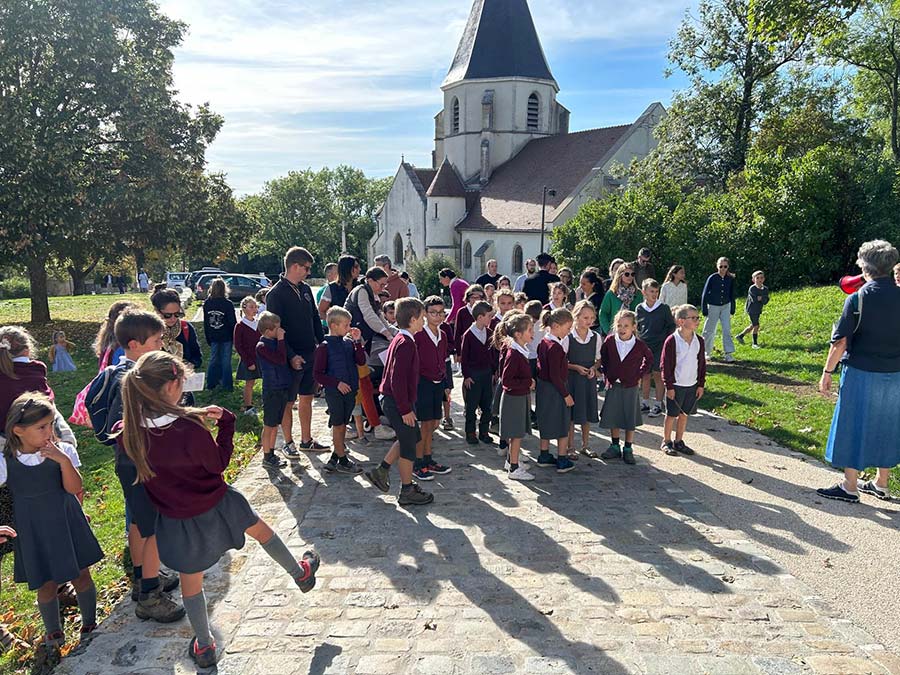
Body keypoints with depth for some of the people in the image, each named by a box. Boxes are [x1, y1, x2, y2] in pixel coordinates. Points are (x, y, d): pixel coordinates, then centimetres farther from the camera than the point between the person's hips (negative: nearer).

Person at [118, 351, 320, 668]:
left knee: (190, 581, 21)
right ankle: (301, 574, 49)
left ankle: (204, 646, 40)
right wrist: (225, 422, -10)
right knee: (260, 528, 25)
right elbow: (218, 463, -16)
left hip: (176, 519, 3)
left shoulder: (133, 430, -16)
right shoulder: (189, 431, -32)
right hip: (215, 507, -3)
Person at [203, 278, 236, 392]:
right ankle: (227, 385, 10)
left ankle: (211, 383, 21)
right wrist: (235, 337, 2)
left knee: (214, 359, 15)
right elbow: (233, 322, -10)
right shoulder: (228, 304, -15)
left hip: (213, 337, 4)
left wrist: (207, 337, 14)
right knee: (226, 361, 5)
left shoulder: (206, 303, -2)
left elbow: (205, 322, 5)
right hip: (226, 336, -4)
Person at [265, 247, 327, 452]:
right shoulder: (276, 294, -13)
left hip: (311, 355, 7)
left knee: (307, 398, 15)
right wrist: (291, 356, -22)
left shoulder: (305, 289, 9)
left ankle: (306, 440, 26)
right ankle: (288, 443, 17)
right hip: (292, 358, -7)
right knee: (288, 402, 5)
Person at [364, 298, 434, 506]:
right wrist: (406, 409, -22)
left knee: (412, 436, 20)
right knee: (409, 444, 2)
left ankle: (381, 471, 25)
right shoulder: (406, 343, -21)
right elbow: (398, 379, -26)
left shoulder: (400, 339, 10)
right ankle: (407, 492, 14)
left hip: (393, 399, 10)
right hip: (398, 402, -10)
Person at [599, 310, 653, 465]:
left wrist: (640, 375, 1)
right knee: (612, 418, 8)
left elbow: (648, 358, 7)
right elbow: (603, 357, 9)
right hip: (613, 385, 2)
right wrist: (607, 375, 4)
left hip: (631, 387, -2)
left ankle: (628, 449, 18)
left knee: (630, 419, 6)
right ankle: (615, 447, 23)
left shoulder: (639, 345, -11)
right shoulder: (610, 341, -8)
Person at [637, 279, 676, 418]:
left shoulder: (664, 308, -5)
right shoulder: (640, 308, 3)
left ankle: (658, 405, 10)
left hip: (659, 347, -3)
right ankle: (645, 403, 21)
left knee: (657, 375, 0)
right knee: (645, 375, 10)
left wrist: (664, 340, -5)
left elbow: (671, 326, 2)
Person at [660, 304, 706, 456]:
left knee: (684, 414, 13)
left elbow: (702, 364, 9)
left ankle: (678, 442, 26)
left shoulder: (699, 340, 2)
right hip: (675, 385, -5)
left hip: (692, 385, 5)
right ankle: (666, 442, 20)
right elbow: (665, 365, -12)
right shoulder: (672, 341, -15)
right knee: (671, 415, 6)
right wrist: (669, 386, -12)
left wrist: (701, 384, 6)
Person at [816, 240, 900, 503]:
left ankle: (850, 487, 12)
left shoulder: (857, 299, -12)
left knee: (853, 427, 5)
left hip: (861, 373, -5)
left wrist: (827, 372, -5)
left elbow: (840, 342, -12)